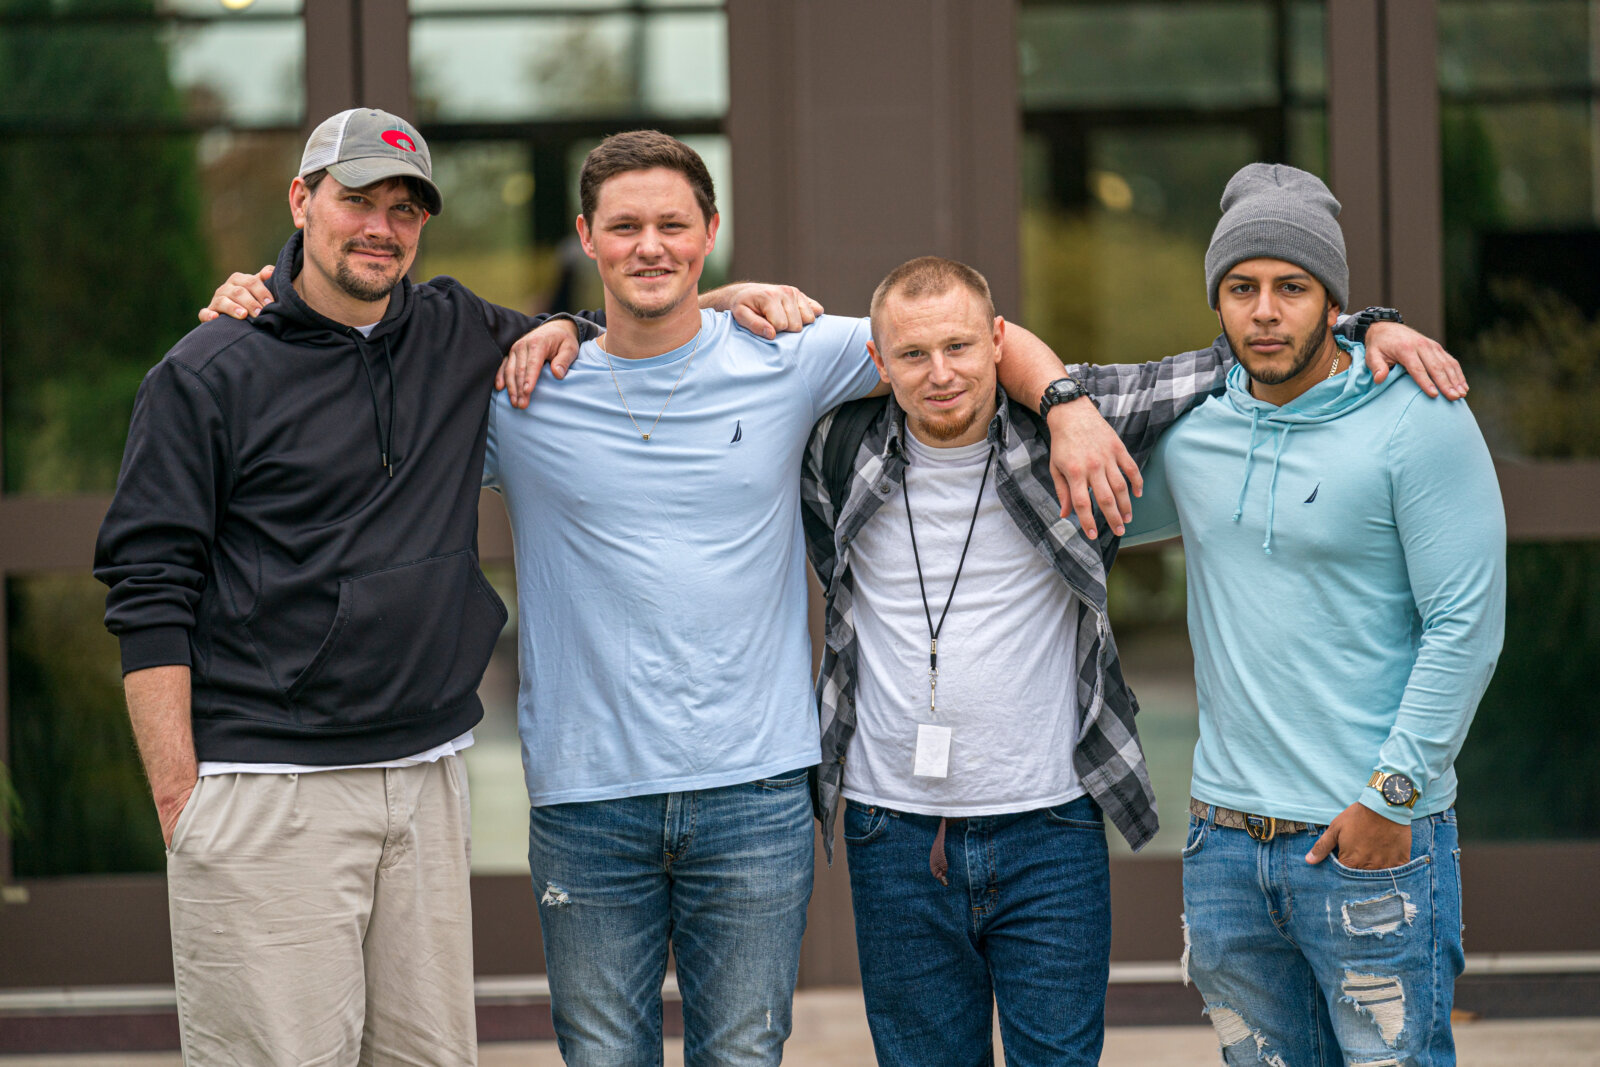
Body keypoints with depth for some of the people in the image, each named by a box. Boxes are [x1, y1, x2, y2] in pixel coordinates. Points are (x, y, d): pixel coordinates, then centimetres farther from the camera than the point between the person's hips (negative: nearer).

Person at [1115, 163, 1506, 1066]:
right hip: (1224, 839, 5)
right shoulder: (1190, 430, 7)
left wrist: (1392, 793, -13)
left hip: (1374, 844, -5)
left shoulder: (1419, 422, -8)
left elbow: (1467, 626, -10)